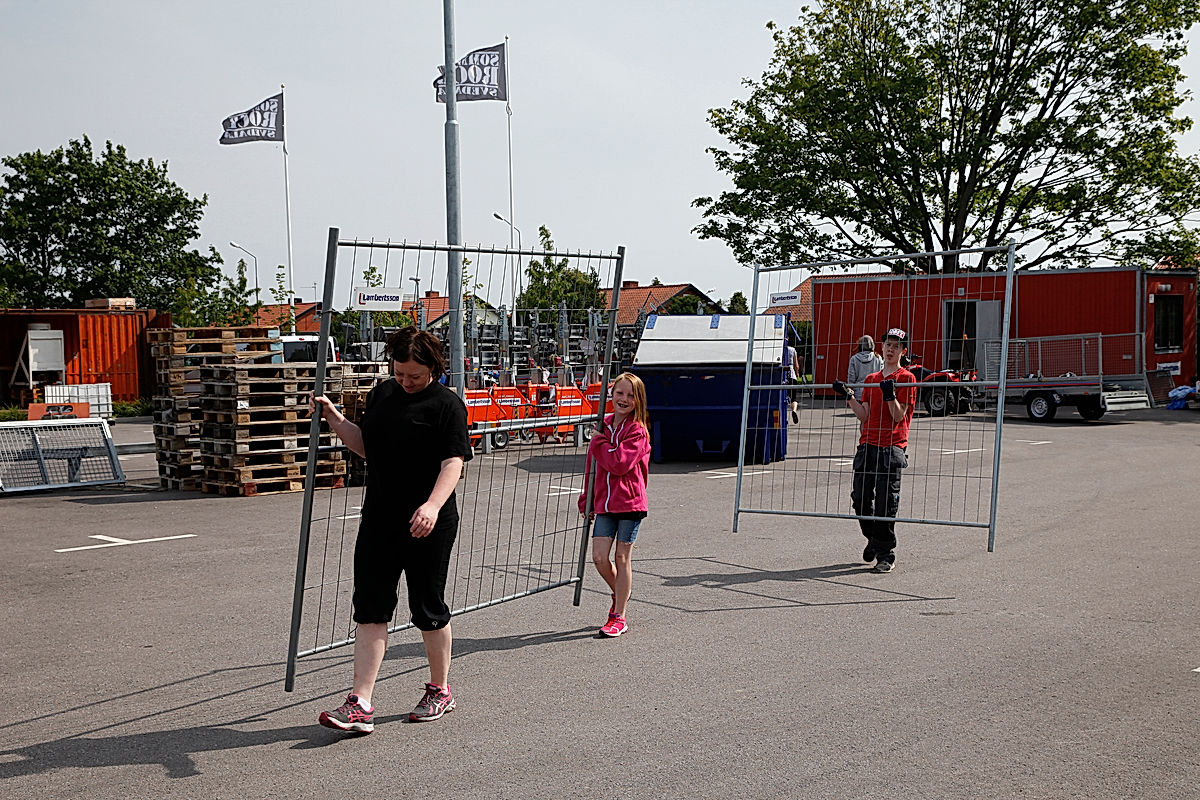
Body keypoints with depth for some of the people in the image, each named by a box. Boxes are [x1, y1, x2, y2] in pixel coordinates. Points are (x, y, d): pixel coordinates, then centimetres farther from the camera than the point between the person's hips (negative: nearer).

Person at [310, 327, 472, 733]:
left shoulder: (447, 405, -10)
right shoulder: (381, 394, 11)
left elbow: (453, 462, -19)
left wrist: (433, 505, -34)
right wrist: (333, 417, 8)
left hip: (428, 526, -6)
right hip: (379, 520, 6)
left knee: (428, 608, 6)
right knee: (370, 609, 0)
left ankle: (439, 691, 25)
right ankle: (360, 704, 0)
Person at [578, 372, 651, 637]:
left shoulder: (638, 431, -7)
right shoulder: (604, 426, 11)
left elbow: (619, 464, -21)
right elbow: (592, 466, 16)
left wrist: (599, 442, -11)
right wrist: (587, 499, 13)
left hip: (630, 502, -5)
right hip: (604, 503, 5)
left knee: (622, 558, 1)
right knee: (599, 557, -2)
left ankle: (619, 617, 11)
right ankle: (620, 593, 28)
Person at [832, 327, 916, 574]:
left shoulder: (906, 378, 0)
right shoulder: (871, 379, 17)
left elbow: (898, 416, -8)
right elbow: (864, 415, 10)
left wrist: (890, 394, -22)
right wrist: (848, 396, 1)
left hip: (892, 447, -5)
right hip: (867, 443, 5)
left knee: (885, 502, -7)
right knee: (860, 497, 3)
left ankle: (886, 555, 2)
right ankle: (873, 539, 27)